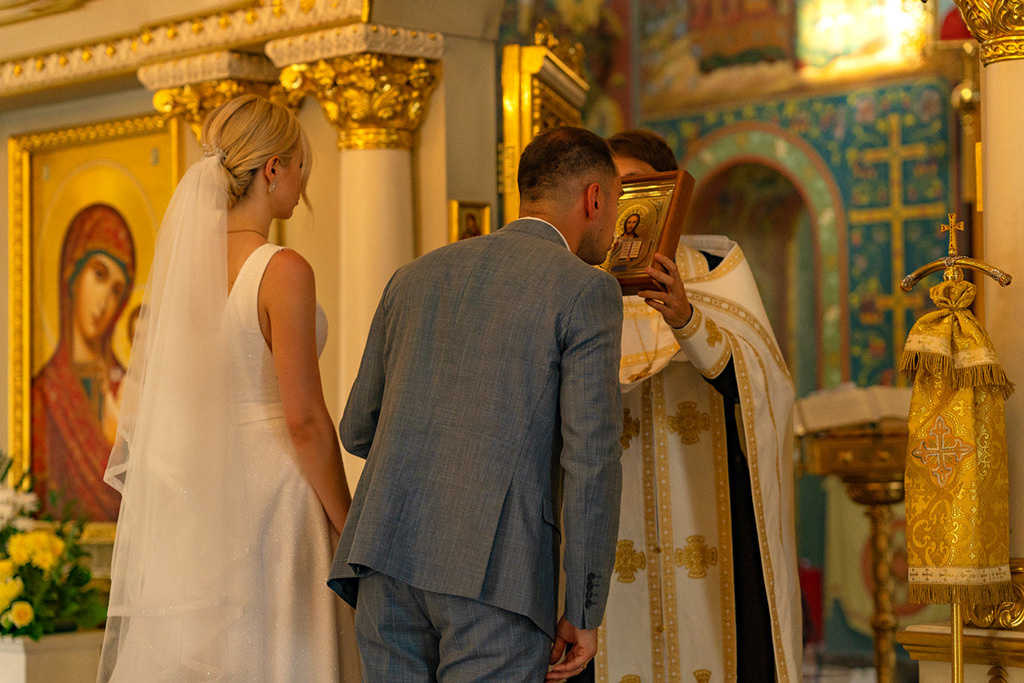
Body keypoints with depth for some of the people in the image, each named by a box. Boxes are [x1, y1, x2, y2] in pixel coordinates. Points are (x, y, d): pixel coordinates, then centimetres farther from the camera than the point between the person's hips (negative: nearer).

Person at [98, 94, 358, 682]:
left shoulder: (177, 261, 5)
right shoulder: (283, 272, -15)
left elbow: (146, 395, 9)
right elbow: (305, 419, -16)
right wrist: (349, 527, -7)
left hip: (187, 498, 7)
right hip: (265, 495, -7)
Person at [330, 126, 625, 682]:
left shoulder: (417, 276, 19)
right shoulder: (586, 290, 2)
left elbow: (359, 431, 24)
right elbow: (591, 458, -6)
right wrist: (585, 613, 0)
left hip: (389, 552, 5)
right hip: (496, 571, -5)